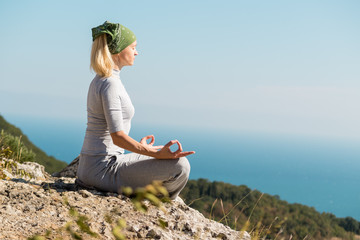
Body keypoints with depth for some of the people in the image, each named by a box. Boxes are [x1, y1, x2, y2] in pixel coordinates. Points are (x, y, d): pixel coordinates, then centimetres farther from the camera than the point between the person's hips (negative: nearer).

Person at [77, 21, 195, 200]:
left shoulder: (100, 80, 13)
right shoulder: (110, 84, -17)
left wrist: (138, 146, 34)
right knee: (180, 166, -17)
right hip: (103, 168, -10)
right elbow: (117, 137, -24)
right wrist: (157, 154, -31)